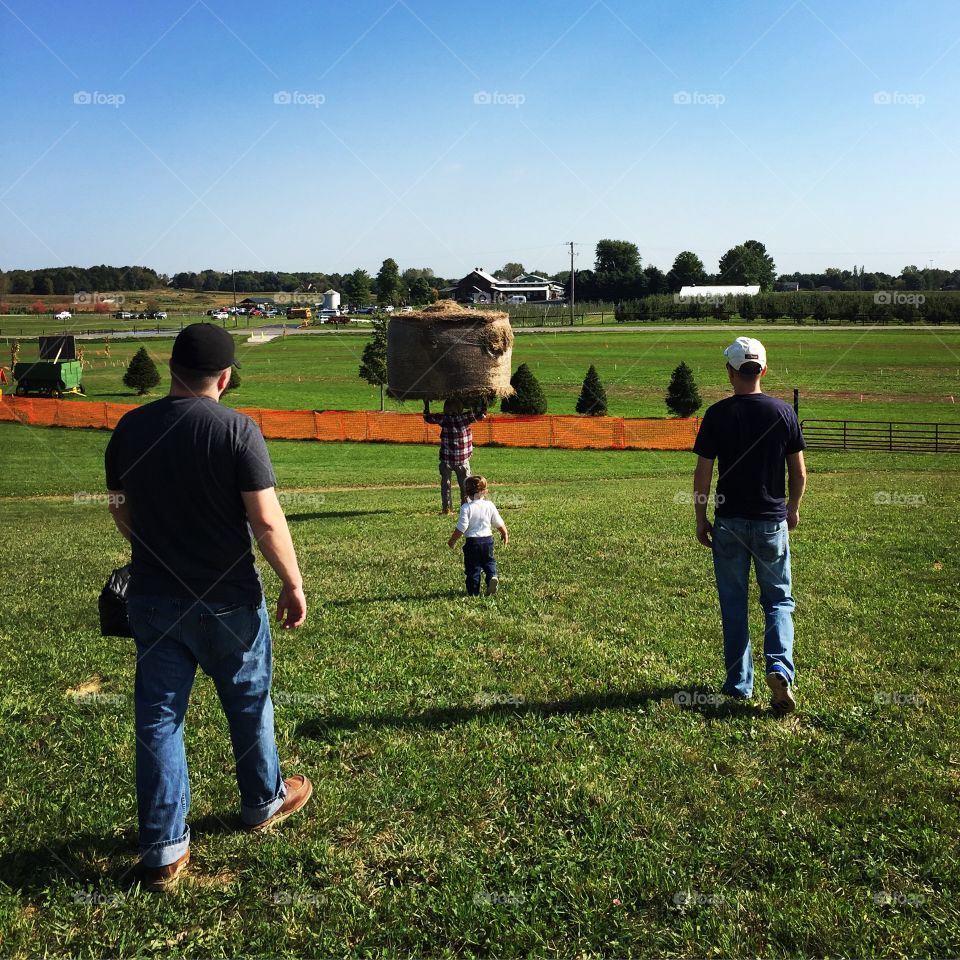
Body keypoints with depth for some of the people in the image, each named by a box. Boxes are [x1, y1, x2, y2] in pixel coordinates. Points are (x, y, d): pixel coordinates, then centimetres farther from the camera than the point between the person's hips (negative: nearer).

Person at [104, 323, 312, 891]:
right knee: (249, 702, 19)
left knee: (158, 717, 10)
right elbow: (266, 519, -18)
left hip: (153, 598, 3)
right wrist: (293, 584, -6)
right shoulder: (237, 429, -16)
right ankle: (265, 802, 39)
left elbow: (121, 510, 10)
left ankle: (164, 851, 15)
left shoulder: (131, 428, -1)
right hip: (227, 600, -3)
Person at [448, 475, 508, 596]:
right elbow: (499, 523, 8)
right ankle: (492, 576, -5)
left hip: (472, 541, -4)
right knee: (488, 561, 22)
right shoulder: (489, 505, -1)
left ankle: (473, 592, 9)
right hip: (487, 538, 4)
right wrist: (505, 534, 25)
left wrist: (452, 540, -4)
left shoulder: (466, 507, -13)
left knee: (472, 566, 6)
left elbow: (461, 528, -16)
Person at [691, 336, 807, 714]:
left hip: (729, 522, -1)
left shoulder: (717, 414, -7)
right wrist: (793, 509, 18)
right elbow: (799, 474, 1)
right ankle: (780, 668, -9)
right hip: (772, 521, 1)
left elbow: (702, 474, -6)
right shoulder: (784, 412, -2)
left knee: (733, 605, 10)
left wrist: (700, 520, 5)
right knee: (778, 600, 12)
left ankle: (739, 683, 17)